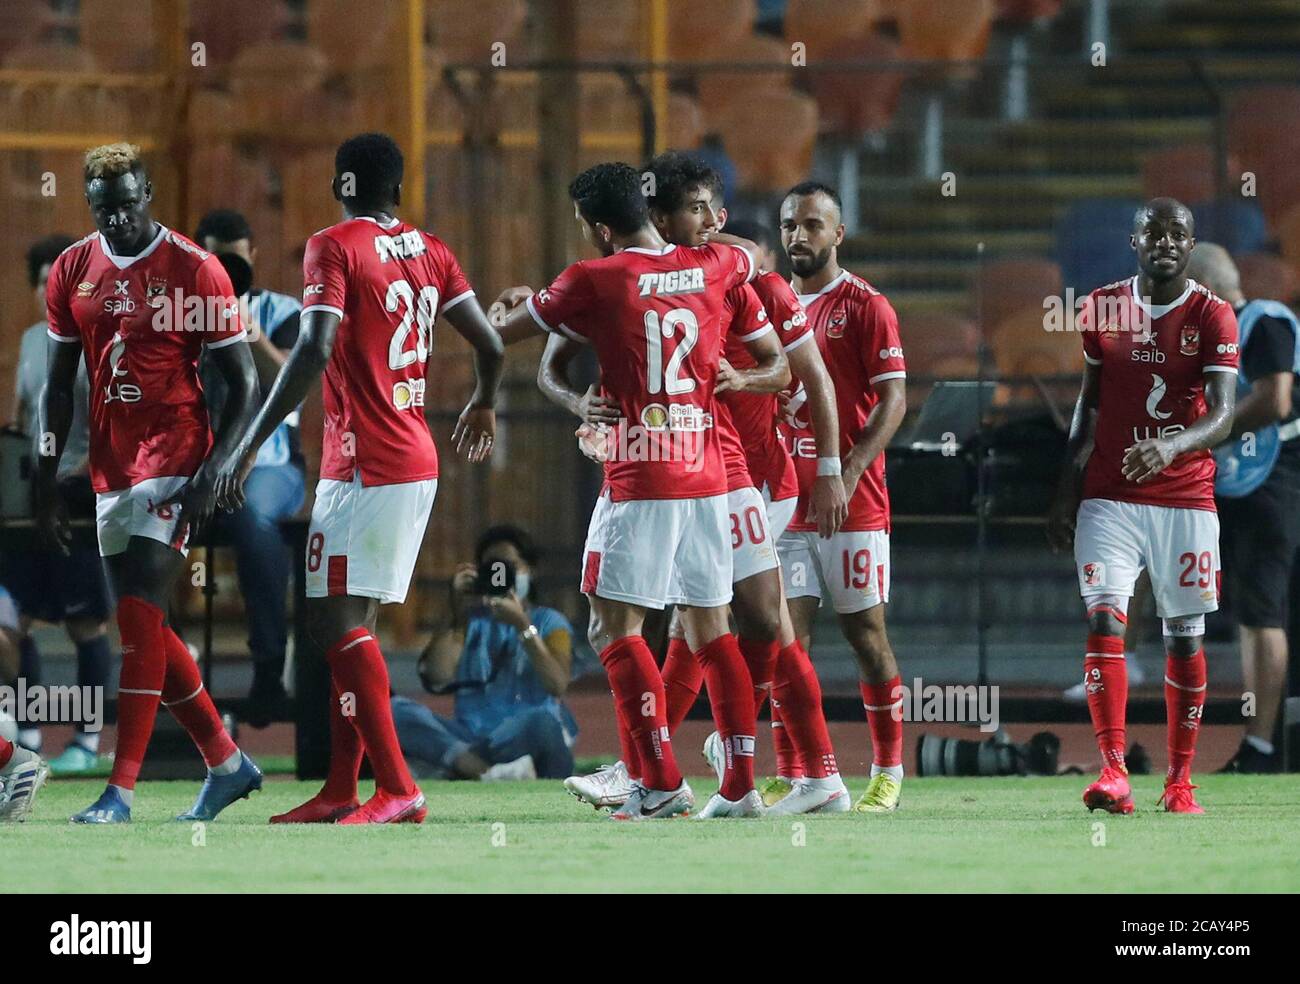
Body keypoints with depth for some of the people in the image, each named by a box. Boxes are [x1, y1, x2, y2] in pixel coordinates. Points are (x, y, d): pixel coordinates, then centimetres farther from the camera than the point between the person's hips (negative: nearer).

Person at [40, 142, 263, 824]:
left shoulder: (194, 271, -7)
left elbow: (243, 383, -5)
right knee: (141, 623, 8)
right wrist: (46, 479, 9)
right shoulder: (72, 271, 8)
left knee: (141, 615, -15)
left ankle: (122, 788, -18)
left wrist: (209, 474, -16)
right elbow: (59, 385, 15)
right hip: (110, 470, 6)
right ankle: (226, 762, 22)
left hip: (173, 460, -6)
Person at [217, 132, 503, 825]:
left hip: (364, 467, -8)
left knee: (337, 622, -9)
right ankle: (341, 791, 13)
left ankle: (397, 788, -15)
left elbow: (313, 352, -20)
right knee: (351, 622, 13)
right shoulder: (429, 250, 12)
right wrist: (483, 406, 38)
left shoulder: (334, 248, -8)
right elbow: (489, 346, 16)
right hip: (418, 462, 8)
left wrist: (249, 446, -19)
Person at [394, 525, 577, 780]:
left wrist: (523, 626, -14)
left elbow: (557, 685, -8)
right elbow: (436, 679, 1)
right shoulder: (471, 622, 20)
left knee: (542, 721, -39)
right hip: (470, 736, 3)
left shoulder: (549, 622, 14)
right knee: (396, 710, -24)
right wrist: (458, 618, -3)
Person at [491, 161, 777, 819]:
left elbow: (503, 332, 7)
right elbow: (753, 253, 32)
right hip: (708, 476, 6)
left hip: (638, 482, -6)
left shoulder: (594, 281, -8)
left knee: (616, 629, -1)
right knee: (710, 628, 11)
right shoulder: (711, 266, 6)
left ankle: (661, 782, -10)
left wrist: (513, 303, 29)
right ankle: (741, 784, 8)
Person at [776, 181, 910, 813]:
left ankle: (888, 773, 8)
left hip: (853, 502, -5)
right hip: (786, 501, 5)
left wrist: (848, 473, -20)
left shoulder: (865, 307, -4)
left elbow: (893, 400, -10)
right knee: (789, 636, -2)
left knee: (866, 635, 0)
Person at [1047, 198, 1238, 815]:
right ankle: (1113, 771, -20)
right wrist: (1067, 491, 10)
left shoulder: (1212, 317, -4)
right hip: (1110, 499, 1)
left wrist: (1171, 445, -34)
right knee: (1104, 621, -14)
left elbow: (1222, 415, -14)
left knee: (1186, 637, 4)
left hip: (1186, 501, -1)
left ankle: (1180, 780, 15)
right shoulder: (1103, 307, 6)